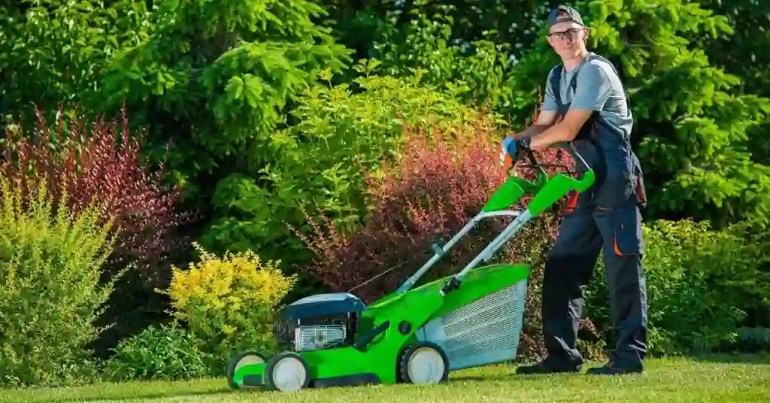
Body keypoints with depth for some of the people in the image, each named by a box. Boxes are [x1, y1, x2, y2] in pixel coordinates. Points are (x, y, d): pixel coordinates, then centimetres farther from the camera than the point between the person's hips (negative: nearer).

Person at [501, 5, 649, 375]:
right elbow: (544, 126, 13)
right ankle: (562, 354, 10)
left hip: (615, 180, -9)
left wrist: (525, 143, -6)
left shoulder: (595, 71, -13)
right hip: (586, 184, 9)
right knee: (562, 266, 6)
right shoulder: (557, 77, 15)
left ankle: (629, 355, -5)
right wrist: (516, 140, -7)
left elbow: (567, 130, -17)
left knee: (622, 267, -7)